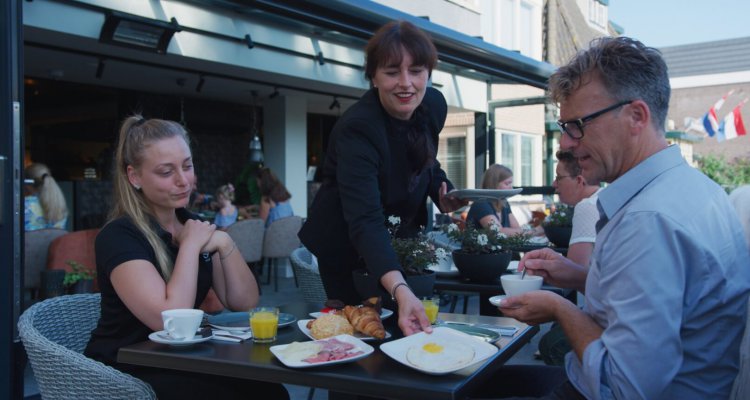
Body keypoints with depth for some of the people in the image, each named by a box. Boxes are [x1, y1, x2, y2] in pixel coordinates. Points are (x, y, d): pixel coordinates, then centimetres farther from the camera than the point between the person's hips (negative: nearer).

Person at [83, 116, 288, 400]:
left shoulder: (192, 224, 5)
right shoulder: (119, 236, -16)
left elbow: (245, 303, 1)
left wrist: (225, 243, -13)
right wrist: (191, 246, -18)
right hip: (125, 375, -6)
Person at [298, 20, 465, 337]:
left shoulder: (434, 105, -11)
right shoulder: (356, 129, -33)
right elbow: (365, 221, -44)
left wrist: (443, 193, -8)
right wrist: (400, 290, -57)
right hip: (348, 249, -6)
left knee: (412, 330, 19)